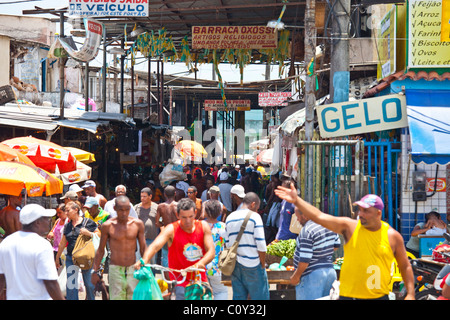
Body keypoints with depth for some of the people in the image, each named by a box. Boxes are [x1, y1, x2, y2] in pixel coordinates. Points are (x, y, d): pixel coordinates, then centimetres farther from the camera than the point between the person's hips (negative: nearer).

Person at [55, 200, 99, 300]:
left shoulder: (87, 222, -3)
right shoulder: (67, 226, 12)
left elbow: (99, 235, -2)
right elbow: (62, 243, 21)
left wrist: (89, 233, -18)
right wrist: (57, 258, 25)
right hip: (71, 257, 4)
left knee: (89, 284, 1)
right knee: (71, 285, 2)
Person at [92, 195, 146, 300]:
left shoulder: (138, 224, 1)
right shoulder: (108, 226, -3)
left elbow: (143, 248, 9)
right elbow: (100, 250, 6)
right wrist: (95, 271, 5)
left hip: (133, 269, 2)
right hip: (115, 270, -2)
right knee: (116, 297, -6)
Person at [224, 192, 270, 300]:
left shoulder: (229, 218, 9)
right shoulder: (254, 216, -9)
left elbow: (227, 244, 10)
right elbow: (261, 245, -13)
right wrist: (263, 265, -3)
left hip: (234, 266, 6)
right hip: (252, 264, -6)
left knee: (238, 296, 10)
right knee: (260, 296, 2)